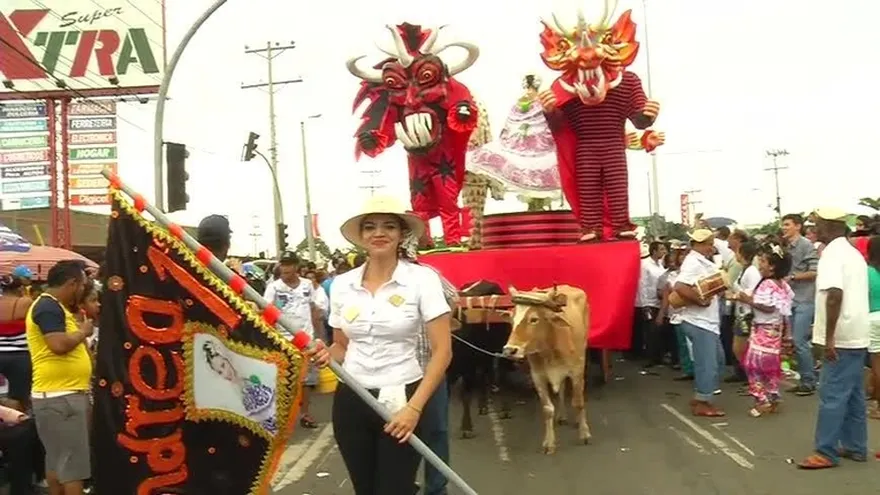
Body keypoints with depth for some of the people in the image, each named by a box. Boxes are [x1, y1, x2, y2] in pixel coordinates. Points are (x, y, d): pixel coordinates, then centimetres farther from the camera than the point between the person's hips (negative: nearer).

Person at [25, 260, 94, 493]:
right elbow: (59, 345, -27)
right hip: (59, 397, -10)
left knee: (58, 459, 16)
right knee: (73, 462, -7)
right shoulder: (48, 306, -14)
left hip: (64, 394, 10)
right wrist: (83, 331, -11)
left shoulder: (54, 306, 18)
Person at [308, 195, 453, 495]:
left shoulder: (422, 279, -8)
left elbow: (442, 351, -9)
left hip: (402, 400, -4)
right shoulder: (342, 284, 3)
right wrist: (327, 355, -8)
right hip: (351, 401, 4)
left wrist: (414, 407, -16)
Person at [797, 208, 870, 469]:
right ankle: (855, 447, 20)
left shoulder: (832, 254, -15)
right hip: (857, 335, 9)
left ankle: (825, 452, -1)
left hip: (842, 338, -9)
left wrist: (829, 337, -24)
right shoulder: (854, 253, 15)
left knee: (832, 395, -5)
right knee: (853, 394, 14)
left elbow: (835, 294, -26)